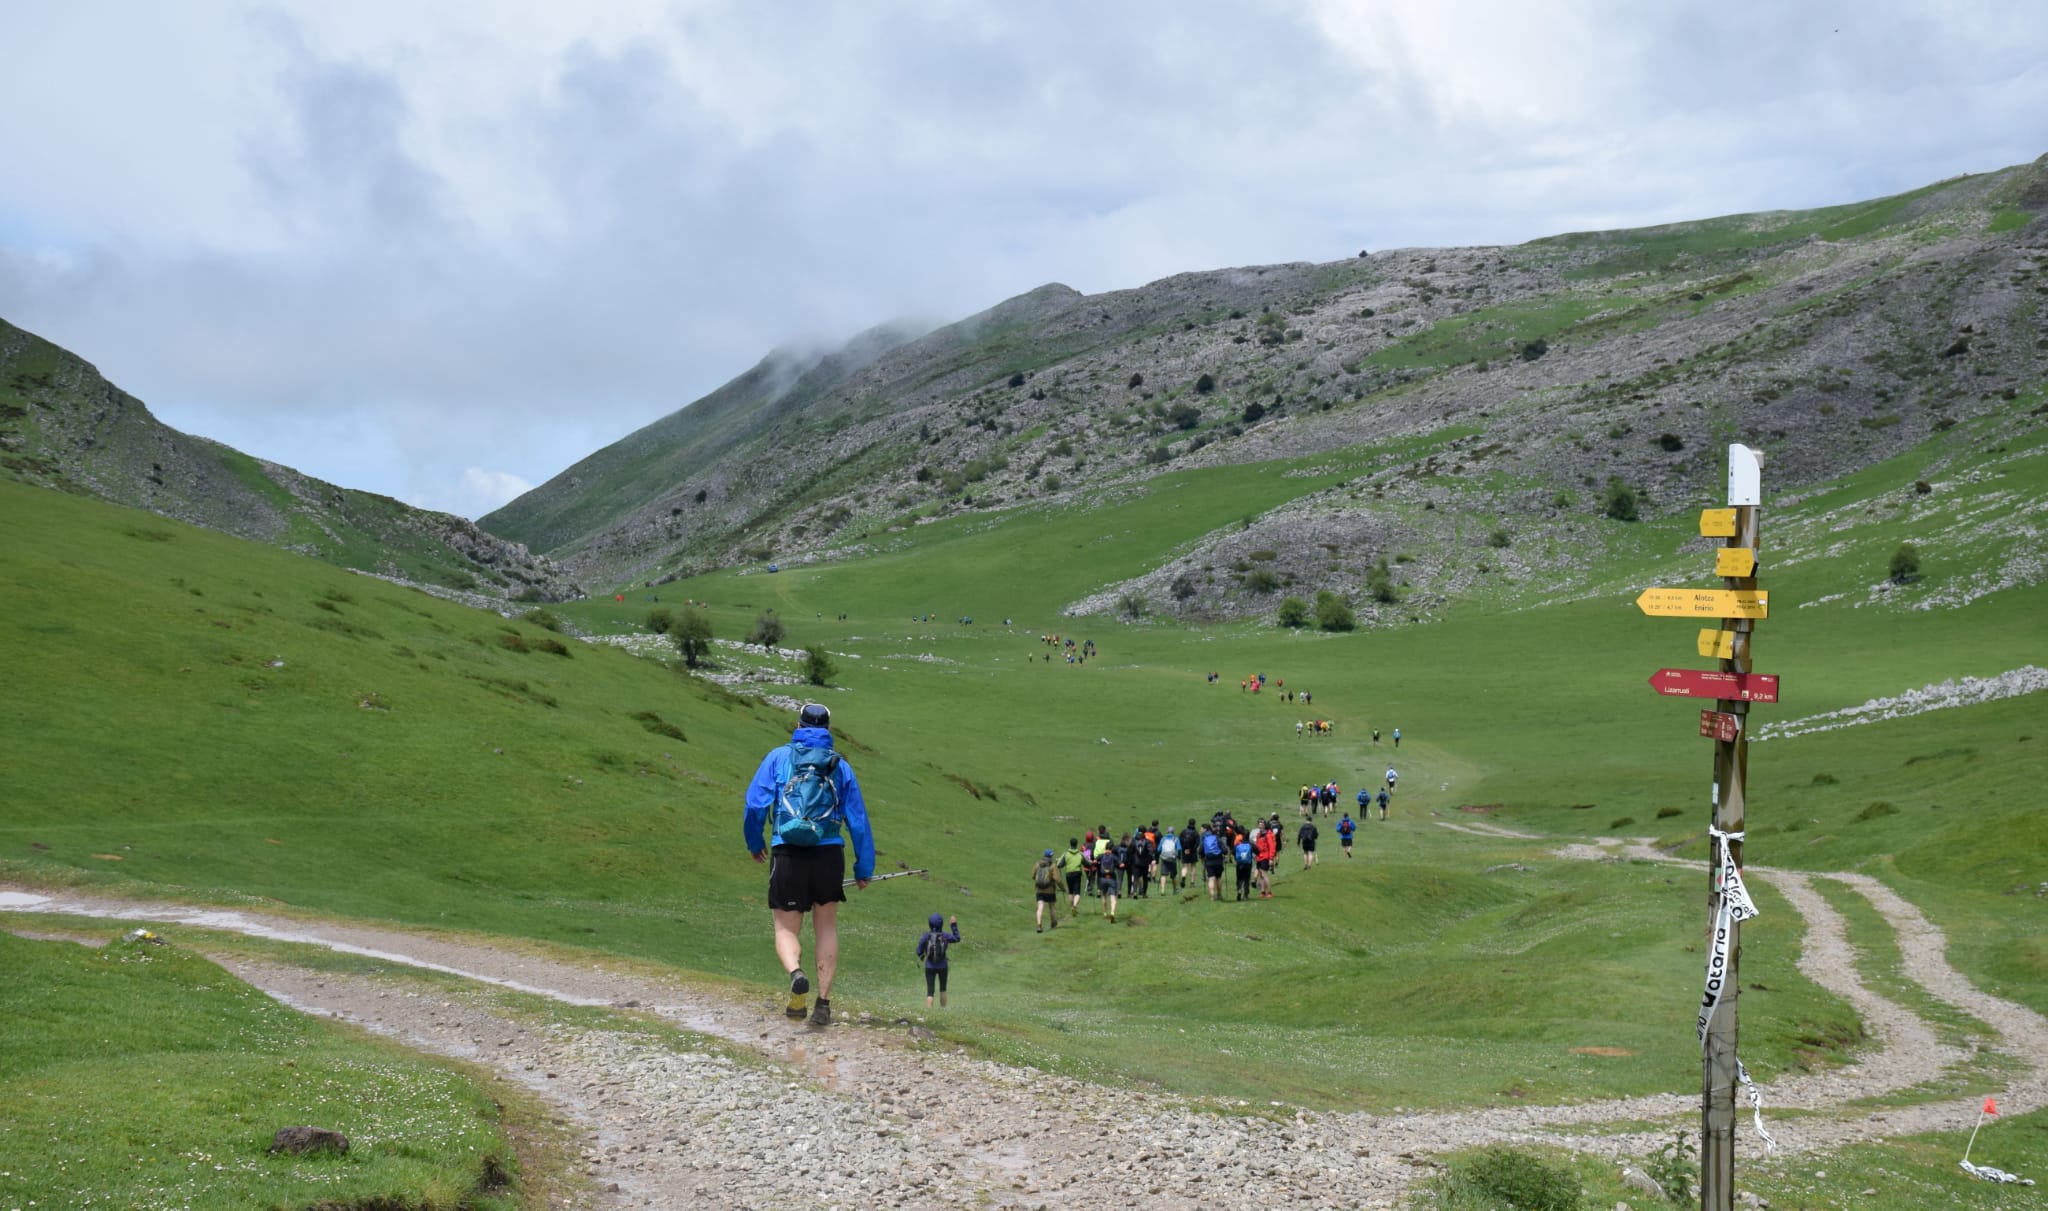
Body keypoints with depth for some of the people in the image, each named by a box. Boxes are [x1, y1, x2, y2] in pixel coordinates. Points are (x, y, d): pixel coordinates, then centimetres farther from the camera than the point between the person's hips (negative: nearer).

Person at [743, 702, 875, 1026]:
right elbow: (858, 820, 10)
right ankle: (824, 1003, 10)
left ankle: (795, 972, -23)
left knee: (786, 929, 8)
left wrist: (755, 843, 17)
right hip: (829, 853, 1)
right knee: (826, 927, 16)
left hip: (787, 853, -1)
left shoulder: (779, 756, 7)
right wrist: (864, 868, 15)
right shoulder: (840, 766, 12)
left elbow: (755, 804, 0)